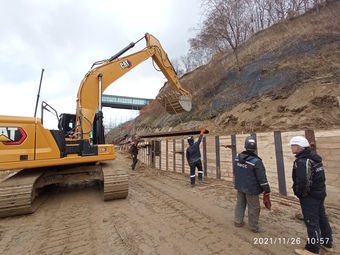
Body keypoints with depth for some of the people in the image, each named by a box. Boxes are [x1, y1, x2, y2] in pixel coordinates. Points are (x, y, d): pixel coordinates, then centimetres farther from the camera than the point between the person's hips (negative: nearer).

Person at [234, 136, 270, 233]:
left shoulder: (237, 157, -3)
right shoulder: (256, 161, -24)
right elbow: (262, 177, -19)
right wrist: (267, 189, -7)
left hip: (240, 186, 6)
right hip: (251, 188, -6)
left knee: (240, 203, 20)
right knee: (253, 208, 11)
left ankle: (238, 221, 32)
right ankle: (254, 227, 26)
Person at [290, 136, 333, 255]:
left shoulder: (302, 161, -26)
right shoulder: (314, 157, 5)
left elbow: (303, 182, -31)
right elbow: (318, 176, 14)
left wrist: (299, 193, -13)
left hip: (309, 196, -10)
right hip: (319, 193, 10)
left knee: (311, 222, 3)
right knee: (321, 218, 22)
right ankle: (327, 243, 39)